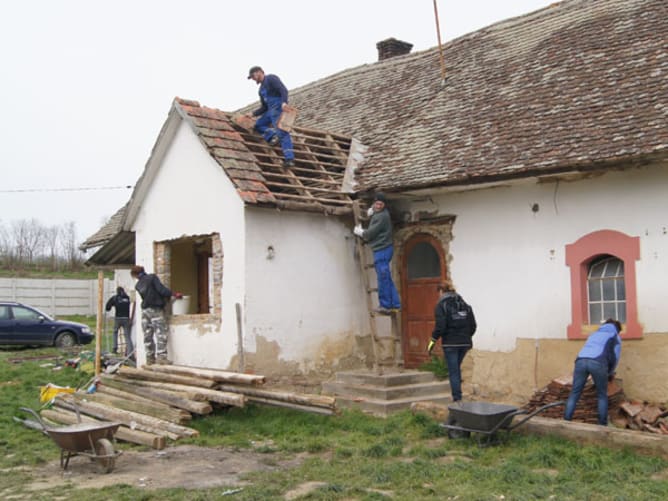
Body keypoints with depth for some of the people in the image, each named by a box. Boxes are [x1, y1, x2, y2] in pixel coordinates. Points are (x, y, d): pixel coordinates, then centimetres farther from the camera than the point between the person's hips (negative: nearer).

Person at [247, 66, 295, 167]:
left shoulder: (271, 78, 0)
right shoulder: (261, 89, 25)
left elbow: (283, 89, -15)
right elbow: (264, 107, 26)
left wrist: (284, 102, -32)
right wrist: (253, 114, 16)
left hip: (279, 108, -10)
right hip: (271, 111, 10)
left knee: (282, 132, -19)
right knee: (258, 125, 9)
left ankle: (289, 158, -26)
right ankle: (273, 135, -12)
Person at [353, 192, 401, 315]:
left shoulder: (382, 216, -16)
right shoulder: (378, 213, 13)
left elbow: (370, 233, -14)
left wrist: (359, 231, 4)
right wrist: (372, 210, 16)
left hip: (381, 250, -10)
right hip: (383, 249, 10)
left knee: (383, 278, -6)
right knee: (387, 278, 12)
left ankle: (385, 305, -2)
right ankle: (395, 305, 14)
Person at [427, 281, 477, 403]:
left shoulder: (441, 305, -7)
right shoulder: (464, 304, 9)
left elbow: (440, 326, -16)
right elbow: (473, 325, 9)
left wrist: (433, 340, -6)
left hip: (450, 343, -5)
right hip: (464, 342, 6)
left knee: (453, 371, 0)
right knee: (457, 368, 21)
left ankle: (457, 398, -2)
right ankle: (457, 395, 23)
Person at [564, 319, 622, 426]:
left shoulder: (594, 334, 39)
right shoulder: (615, 336, 27)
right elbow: (615, 358, 20)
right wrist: (610, 373, 36)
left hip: (581, 360, 3)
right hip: (597, 362, -3)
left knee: (574, 394, 7)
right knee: (602, 395, 12)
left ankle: (566, 421, 2)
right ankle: (602, 424, 8)